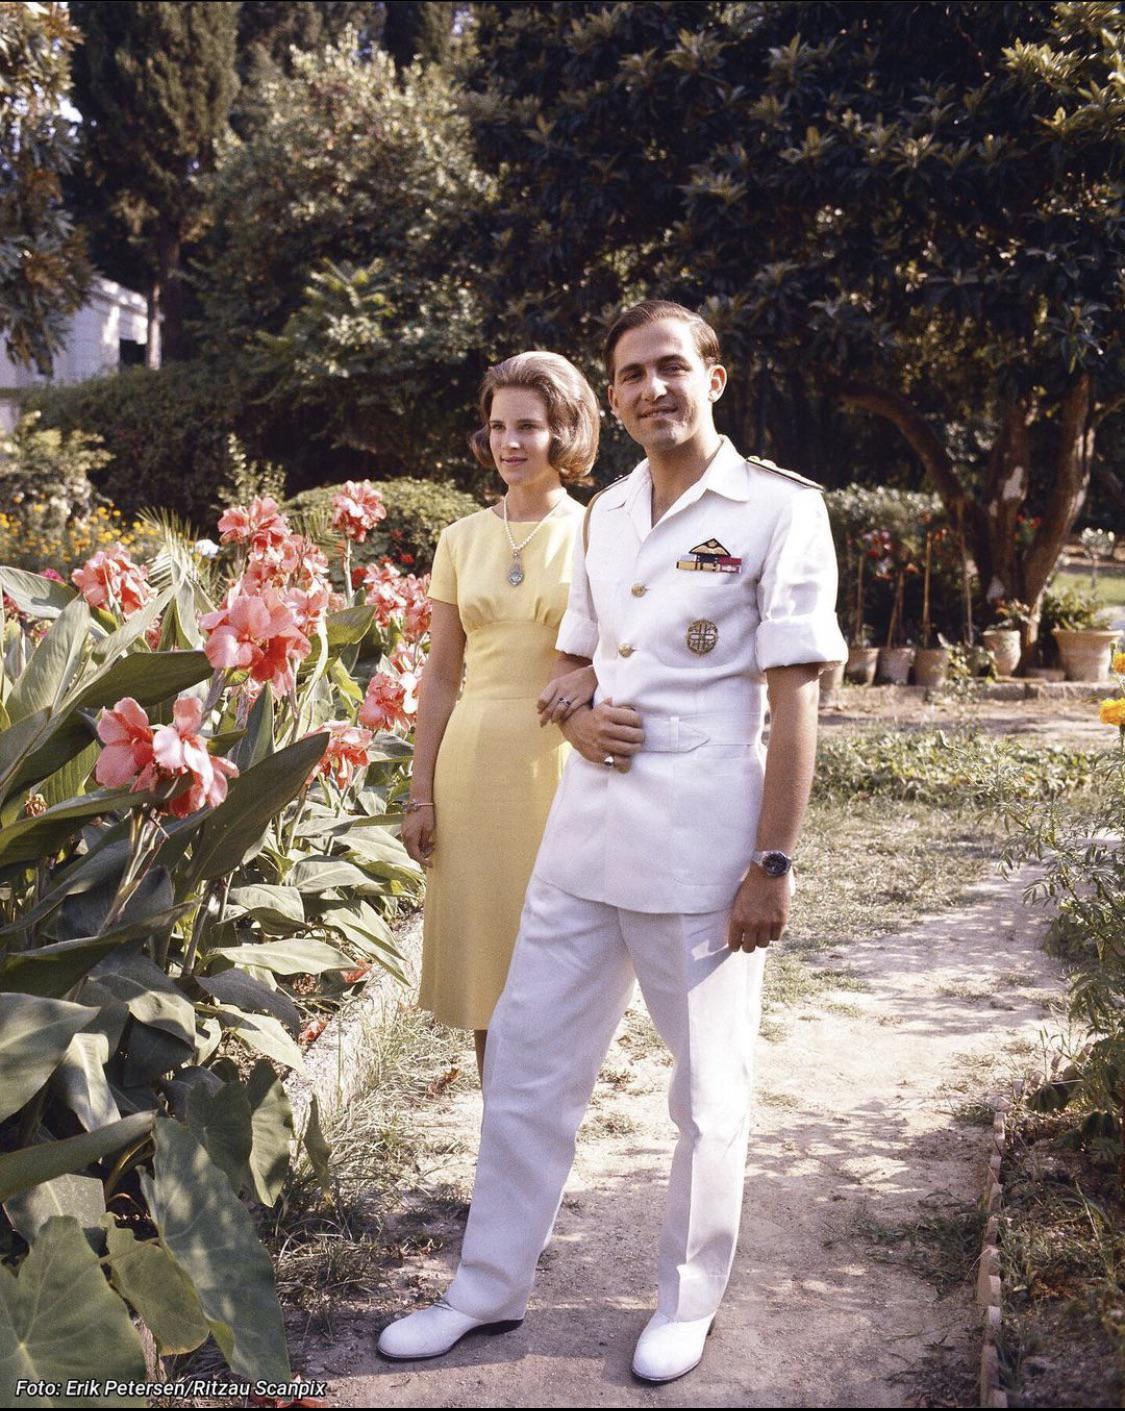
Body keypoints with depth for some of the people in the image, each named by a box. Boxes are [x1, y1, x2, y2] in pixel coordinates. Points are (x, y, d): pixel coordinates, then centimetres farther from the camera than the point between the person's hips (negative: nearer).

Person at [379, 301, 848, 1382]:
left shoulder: (780, 510, -5)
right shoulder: (606, 515, 13)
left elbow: (793, 699, -8)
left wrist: (774, 863, -12)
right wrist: (576, 719, -1)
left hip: (701, 848, -6)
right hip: (585, 833, 6)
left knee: (709, 1091, 8)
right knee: (525, 1061, 11)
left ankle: (688, 1301, 28)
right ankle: (489, 1288, 27)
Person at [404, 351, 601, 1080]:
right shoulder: (463, 539, 9)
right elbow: (440, 675, 11)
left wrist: (594, 677, -22)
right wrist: (421, 792, 7)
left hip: (563, 766, -3)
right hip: (474, 764, 3)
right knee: (484, 961, 8)